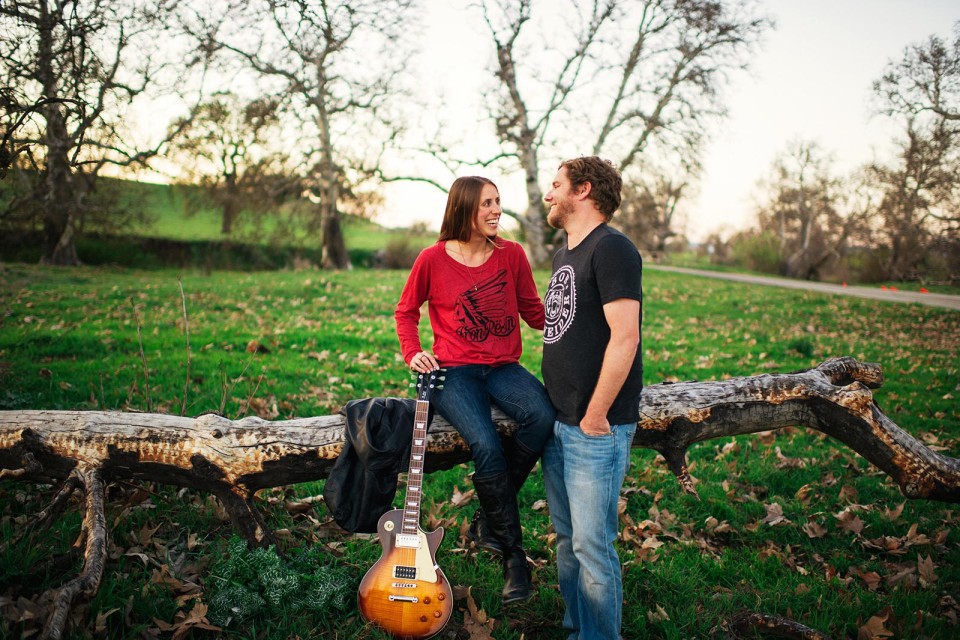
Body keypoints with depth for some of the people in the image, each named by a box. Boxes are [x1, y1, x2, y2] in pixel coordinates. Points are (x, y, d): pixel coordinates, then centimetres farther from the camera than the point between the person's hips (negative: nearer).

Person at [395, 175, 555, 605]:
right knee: (486, 445, -29)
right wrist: (413, 354, -4)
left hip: (503, 368, 3)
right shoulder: (433, 259, -1)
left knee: (542, 416, -29)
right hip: (453, 372, -3)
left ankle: (489, 519, -9)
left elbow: (534, 311, 10)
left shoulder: (511, 254, 5)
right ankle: (513, 554, -8)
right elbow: (405, 311, 12)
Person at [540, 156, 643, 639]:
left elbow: (624, 338, -20)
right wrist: (552, 402, 14)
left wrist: (595, 416, -18)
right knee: (566, 536, 18)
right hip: (556, 421, 9)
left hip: (595, 428, -9)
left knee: (592, 544, -1)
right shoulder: (564, 254, 16)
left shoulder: (611, 248, -13)